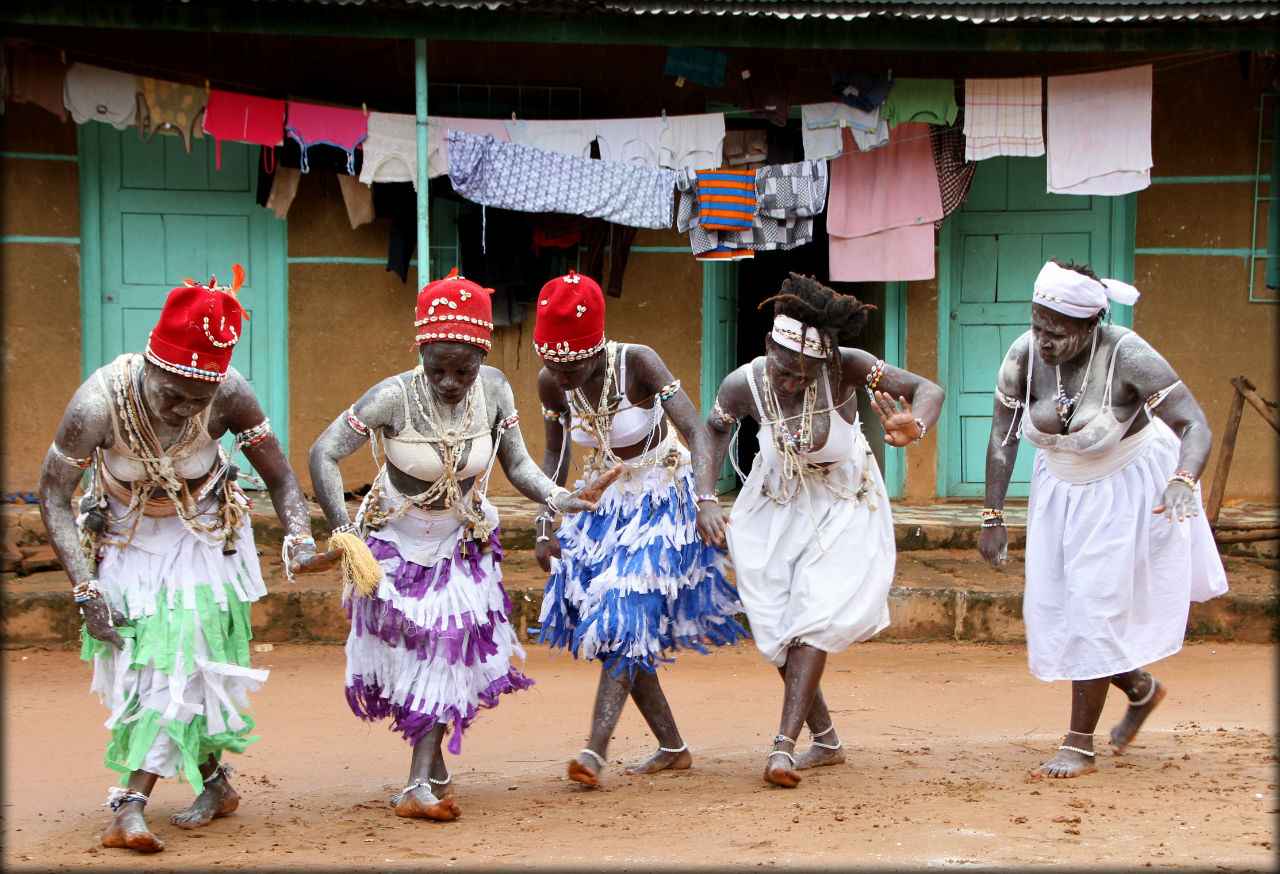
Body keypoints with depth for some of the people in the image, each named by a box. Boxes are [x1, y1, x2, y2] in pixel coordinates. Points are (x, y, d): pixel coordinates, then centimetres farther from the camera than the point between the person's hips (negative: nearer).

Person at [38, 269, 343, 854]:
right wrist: (85, 590, -24)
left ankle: (129, 809, -18)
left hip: (201, 534, -1)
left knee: (181, 660, -14)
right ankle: (214, 784, 18)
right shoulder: (99, 401, -31)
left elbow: (280, 479, -15)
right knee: (137, 664, -1)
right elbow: (53, 498, -18)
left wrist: (299, 544, -32)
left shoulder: (230, 395, -28)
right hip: (125, 537, 1)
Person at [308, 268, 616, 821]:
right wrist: (345, 533, -34)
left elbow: (517, 465, -9)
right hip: (395, 541, -2)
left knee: (447, 651, -8)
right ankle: (435, 772, 19)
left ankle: (420, 786, -5)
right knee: (405, 648, 2)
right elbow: (323, 454, -25)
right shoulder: (395, 397, -27)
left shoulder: (493, 390, -17)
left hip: (462, 542, 2)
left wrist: (561, 499, -29)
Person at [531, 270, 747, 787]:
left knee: (625, 618, -18)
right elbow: (555, 456, 6)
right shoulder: (551, 383, -10)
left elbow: (695, 430, -29)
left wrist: (707, 499, -43)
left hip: (661, 501, -6)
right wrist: (544, 524, -3)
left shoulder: (637, 363, -23)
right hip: (603, 503, 6)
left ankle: (595, 749, -24)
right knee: (616, 629, 4)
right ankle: (672, 748, 16)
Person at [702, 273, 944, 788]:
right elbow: (714, 430, 2)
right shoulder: (744, 385, -20)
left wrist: (915, 429, -48)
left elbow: (928, 390, -25)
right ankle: (827, 741, 19)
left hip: (843, 509, -3)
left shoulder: (847, 368, -27)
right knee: (777, 630, 2)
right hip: (777, 508, 3)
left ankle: (784, 746, -20)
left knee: (814, 619, -18)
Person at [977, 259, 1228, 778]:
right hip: (1060, 488, 5)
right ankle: (1141, 689, 33)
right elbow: (1003, 438, -9)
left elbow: (1195, 427, -32)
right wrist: (993, 517, -11)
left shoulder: (1128, 358, -29)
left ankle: (1079, 746, 2)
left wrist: (1183, 482, -51)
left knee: (1095, 605, -9)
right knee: (1049, 608, 7)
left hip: (1126, 489, -5)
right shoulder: (1023, 357, -18)